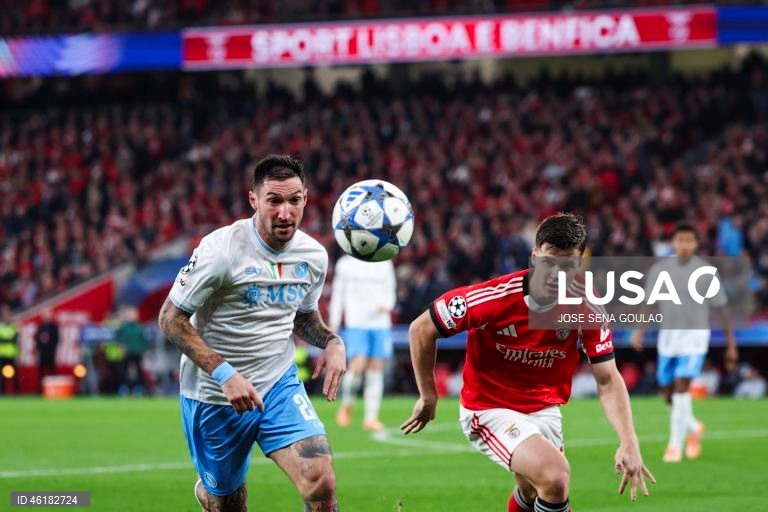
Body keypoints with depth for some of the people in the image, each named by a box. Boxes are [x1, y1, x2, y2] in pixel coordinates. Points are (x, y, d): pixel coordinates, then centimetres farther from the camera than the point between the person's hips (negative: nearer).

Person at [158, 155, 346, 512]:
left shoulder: (314, 255, -1)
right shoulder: (221, 250, -19)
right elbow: (170, 319, -16)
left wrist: (332, 342, -4)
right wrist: (225, 374, -25)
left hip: (280, 386, 4)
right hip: (215, 397, -4)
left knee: (321, 483, -19)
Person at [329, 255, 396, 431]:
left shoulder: (384, 264, 11)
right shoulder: (345, 264, 4)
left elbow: (390, 291, 16)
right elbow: (337, 295, 8)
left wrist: (387, 305, -7)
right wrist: (333, 325, 6)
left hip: (381, 324, 3)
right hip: (356, 324, -3)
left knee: (376, 370, 0)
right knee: (357, 367, -17)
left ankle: (371, 417, 3)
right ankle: (346, 406, 8)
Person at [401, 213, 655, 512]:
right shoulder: (494, 297, -27)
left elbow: (607, 380, -11)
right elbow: (421, 329, -14)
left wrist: (629, 442, -25)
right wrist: (428, 396, -6)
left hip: (544, 411, 5)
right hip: (490, 411, -5)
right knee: (555, 476, -28)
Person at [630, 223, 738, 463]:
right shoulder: (659, 269, 0)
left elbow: (722, 308, 0)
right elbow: (648, 302, 3)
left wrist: (731, 345, 1)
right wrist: (640, 330, -13)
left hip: (695, 335, -3)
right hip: (668, 335, 3)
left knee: (681, 385, -18)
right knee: (667, 392, 7)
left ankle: (675, 445, -11)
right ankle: (693, 428, 35)